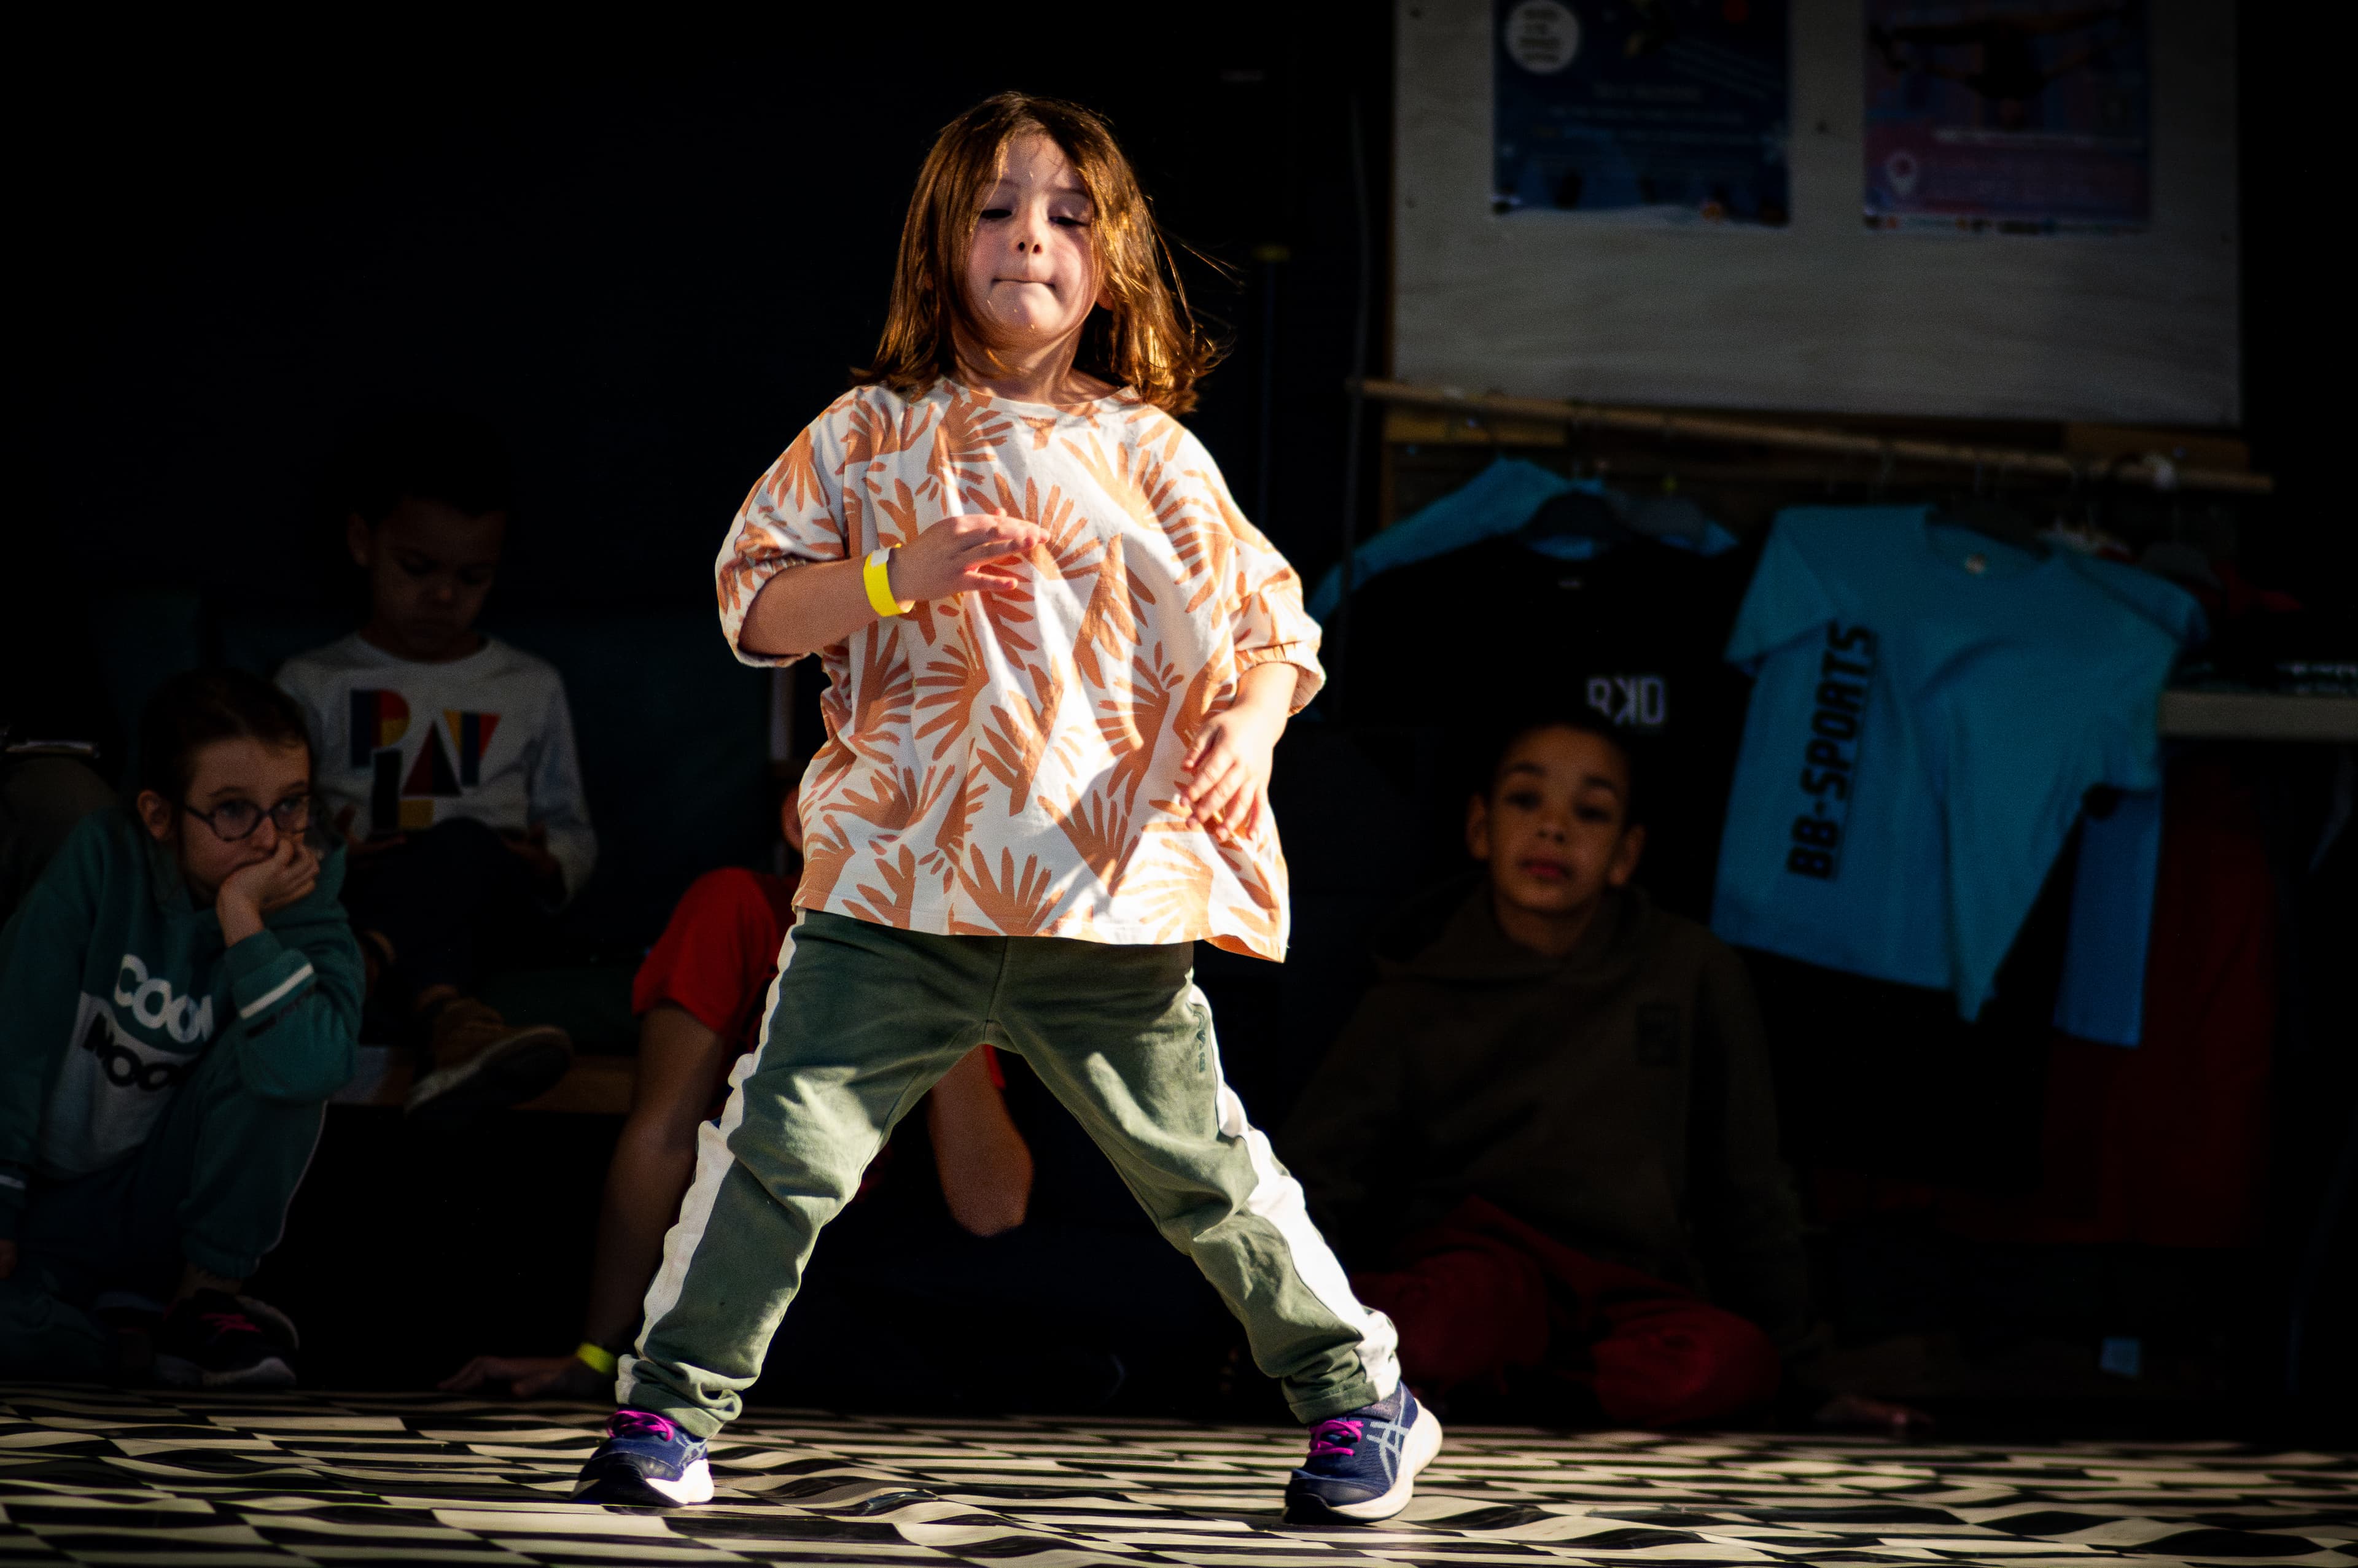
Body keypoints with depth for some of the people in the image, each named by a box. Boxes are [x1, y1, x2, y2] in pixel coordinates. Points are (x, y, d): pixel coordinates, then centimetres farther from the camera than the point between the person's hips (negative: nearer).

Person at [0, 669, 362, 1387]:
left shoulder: (306, 909, -11)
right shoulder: (103, 862, -12)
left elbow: (308, 1068, -33)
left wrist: (243, 918, -31)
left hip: (168, 1193, 1)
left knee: (281, 1069, -27)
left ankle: (208, 1300, -9)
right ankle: (116, 1314, 0)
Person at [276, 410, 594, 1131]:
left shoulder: (532, 688, 25)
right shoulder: (312, 685, 20)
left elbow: (572, 828, 24)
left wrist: (550, 867, -1)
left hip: (498, 901, 1)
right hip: (356, 898, -1)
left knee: (460, 846, -39)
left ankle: (365, 963, -70)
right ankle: (448, 1016, -72)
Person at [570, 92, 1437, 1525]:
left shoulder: (1148, 454, 6)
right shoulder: (867, 438, 6)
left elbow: (1272, 622, 7)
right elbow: (757, 606, 1)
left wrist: (1248, 724, -14)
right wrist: (899, 578, -15)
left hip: (1106, 899, 0)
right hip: (895, 887, 0)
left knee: (1202, 1167, 6)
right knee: (784, 1142, -7)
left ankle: (1364, 1398, 21)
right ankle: (672, 1408, 7)